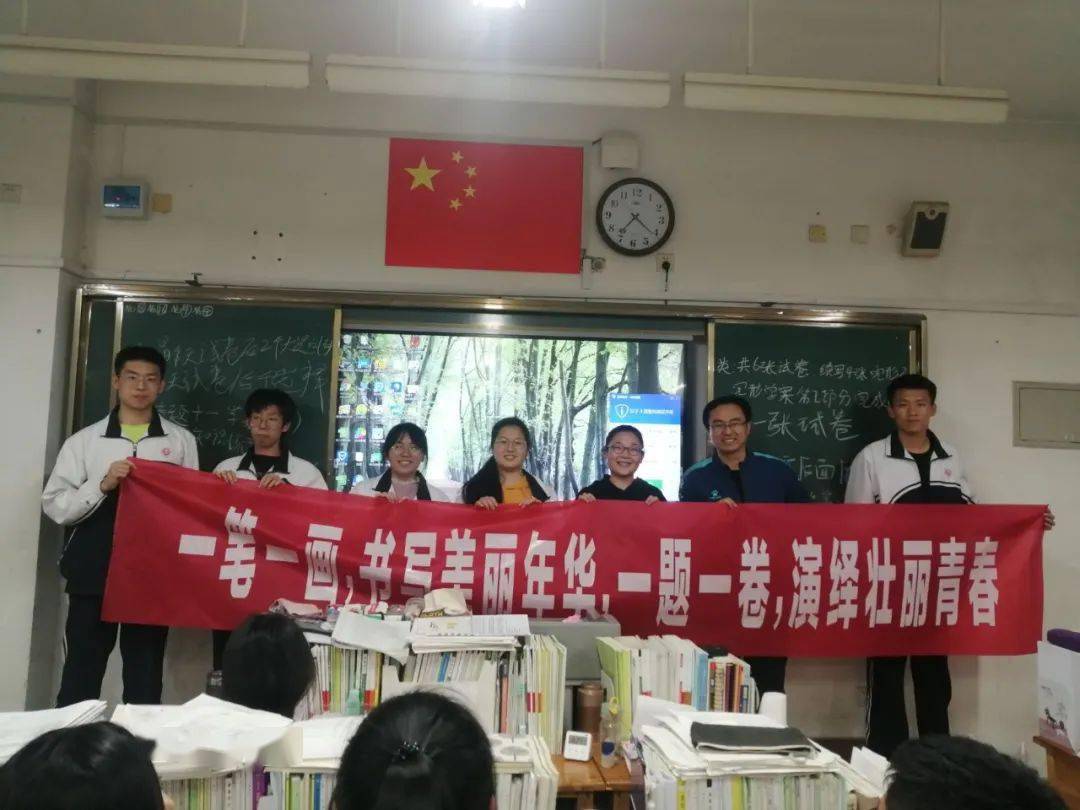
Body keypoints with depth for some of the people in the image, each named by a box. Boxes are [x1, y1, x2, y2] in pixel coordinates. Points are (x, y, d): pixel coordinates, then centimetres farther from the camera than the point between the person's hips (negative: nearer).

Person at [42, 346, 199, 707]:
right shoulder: (84, 440, 4)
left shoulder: (181, 441, 6)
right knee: (81, 677, 7)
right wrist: (102, 485, -14)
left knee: (145, 681, 9)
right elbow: (54, 505, 1)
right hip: (93, 573, 0)